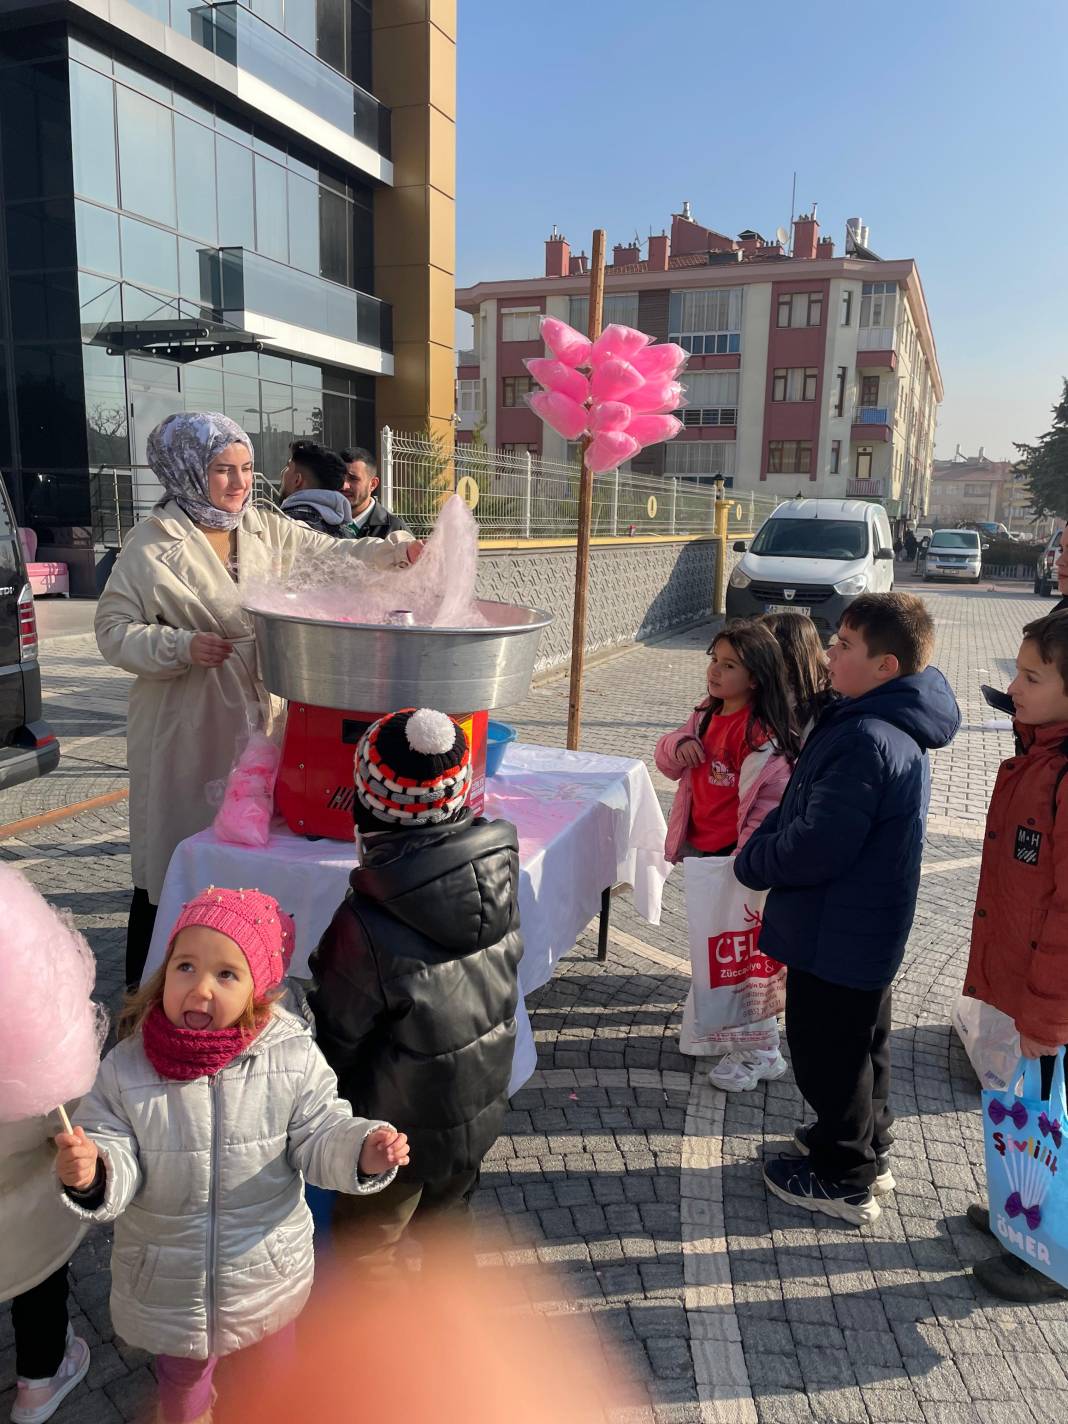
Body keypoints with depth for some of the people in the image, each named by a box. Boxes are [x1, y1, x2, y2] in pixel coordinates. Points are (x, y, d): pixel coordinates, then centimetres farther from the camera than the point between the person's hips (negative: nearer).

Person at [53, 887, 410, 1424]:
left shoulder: (293, 1057, -21)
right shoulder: (126, 1068, -19)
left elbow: (317, 1134, -14)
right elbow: (120, 1164, -15)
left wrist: (363, 1150, -33)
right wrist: (91, 1173, -37)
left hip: (268, 1273, 0)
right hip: (167, 1279, 0)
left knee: (273, 1361, 28)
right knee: (182, 1376, 28)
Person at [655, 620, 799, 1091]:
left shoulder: (761, 734, -21)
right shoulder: (707, 715, 5)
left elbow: (772, 800, -22)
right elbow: (669, 761, 14)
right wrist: (678, 744, -10)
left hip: (736, 857, -8)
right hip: (702, 852, 8)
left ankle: (758, 1052, 13)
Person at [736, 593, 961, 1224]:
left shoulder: (869, 741, -30)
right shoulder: (893, 726, 4)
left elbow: (815, 847, -30)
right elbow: (806, 807, 12)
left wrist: (752, 863, -13)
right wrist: (762, 839, 0)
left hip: (838, 931, -10)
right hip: (866, 928, 10)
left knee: (829, 1051, 9)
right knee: (861, 1041, 25)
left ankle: (844, 1180, 27)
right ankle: (868, 1149, 44)